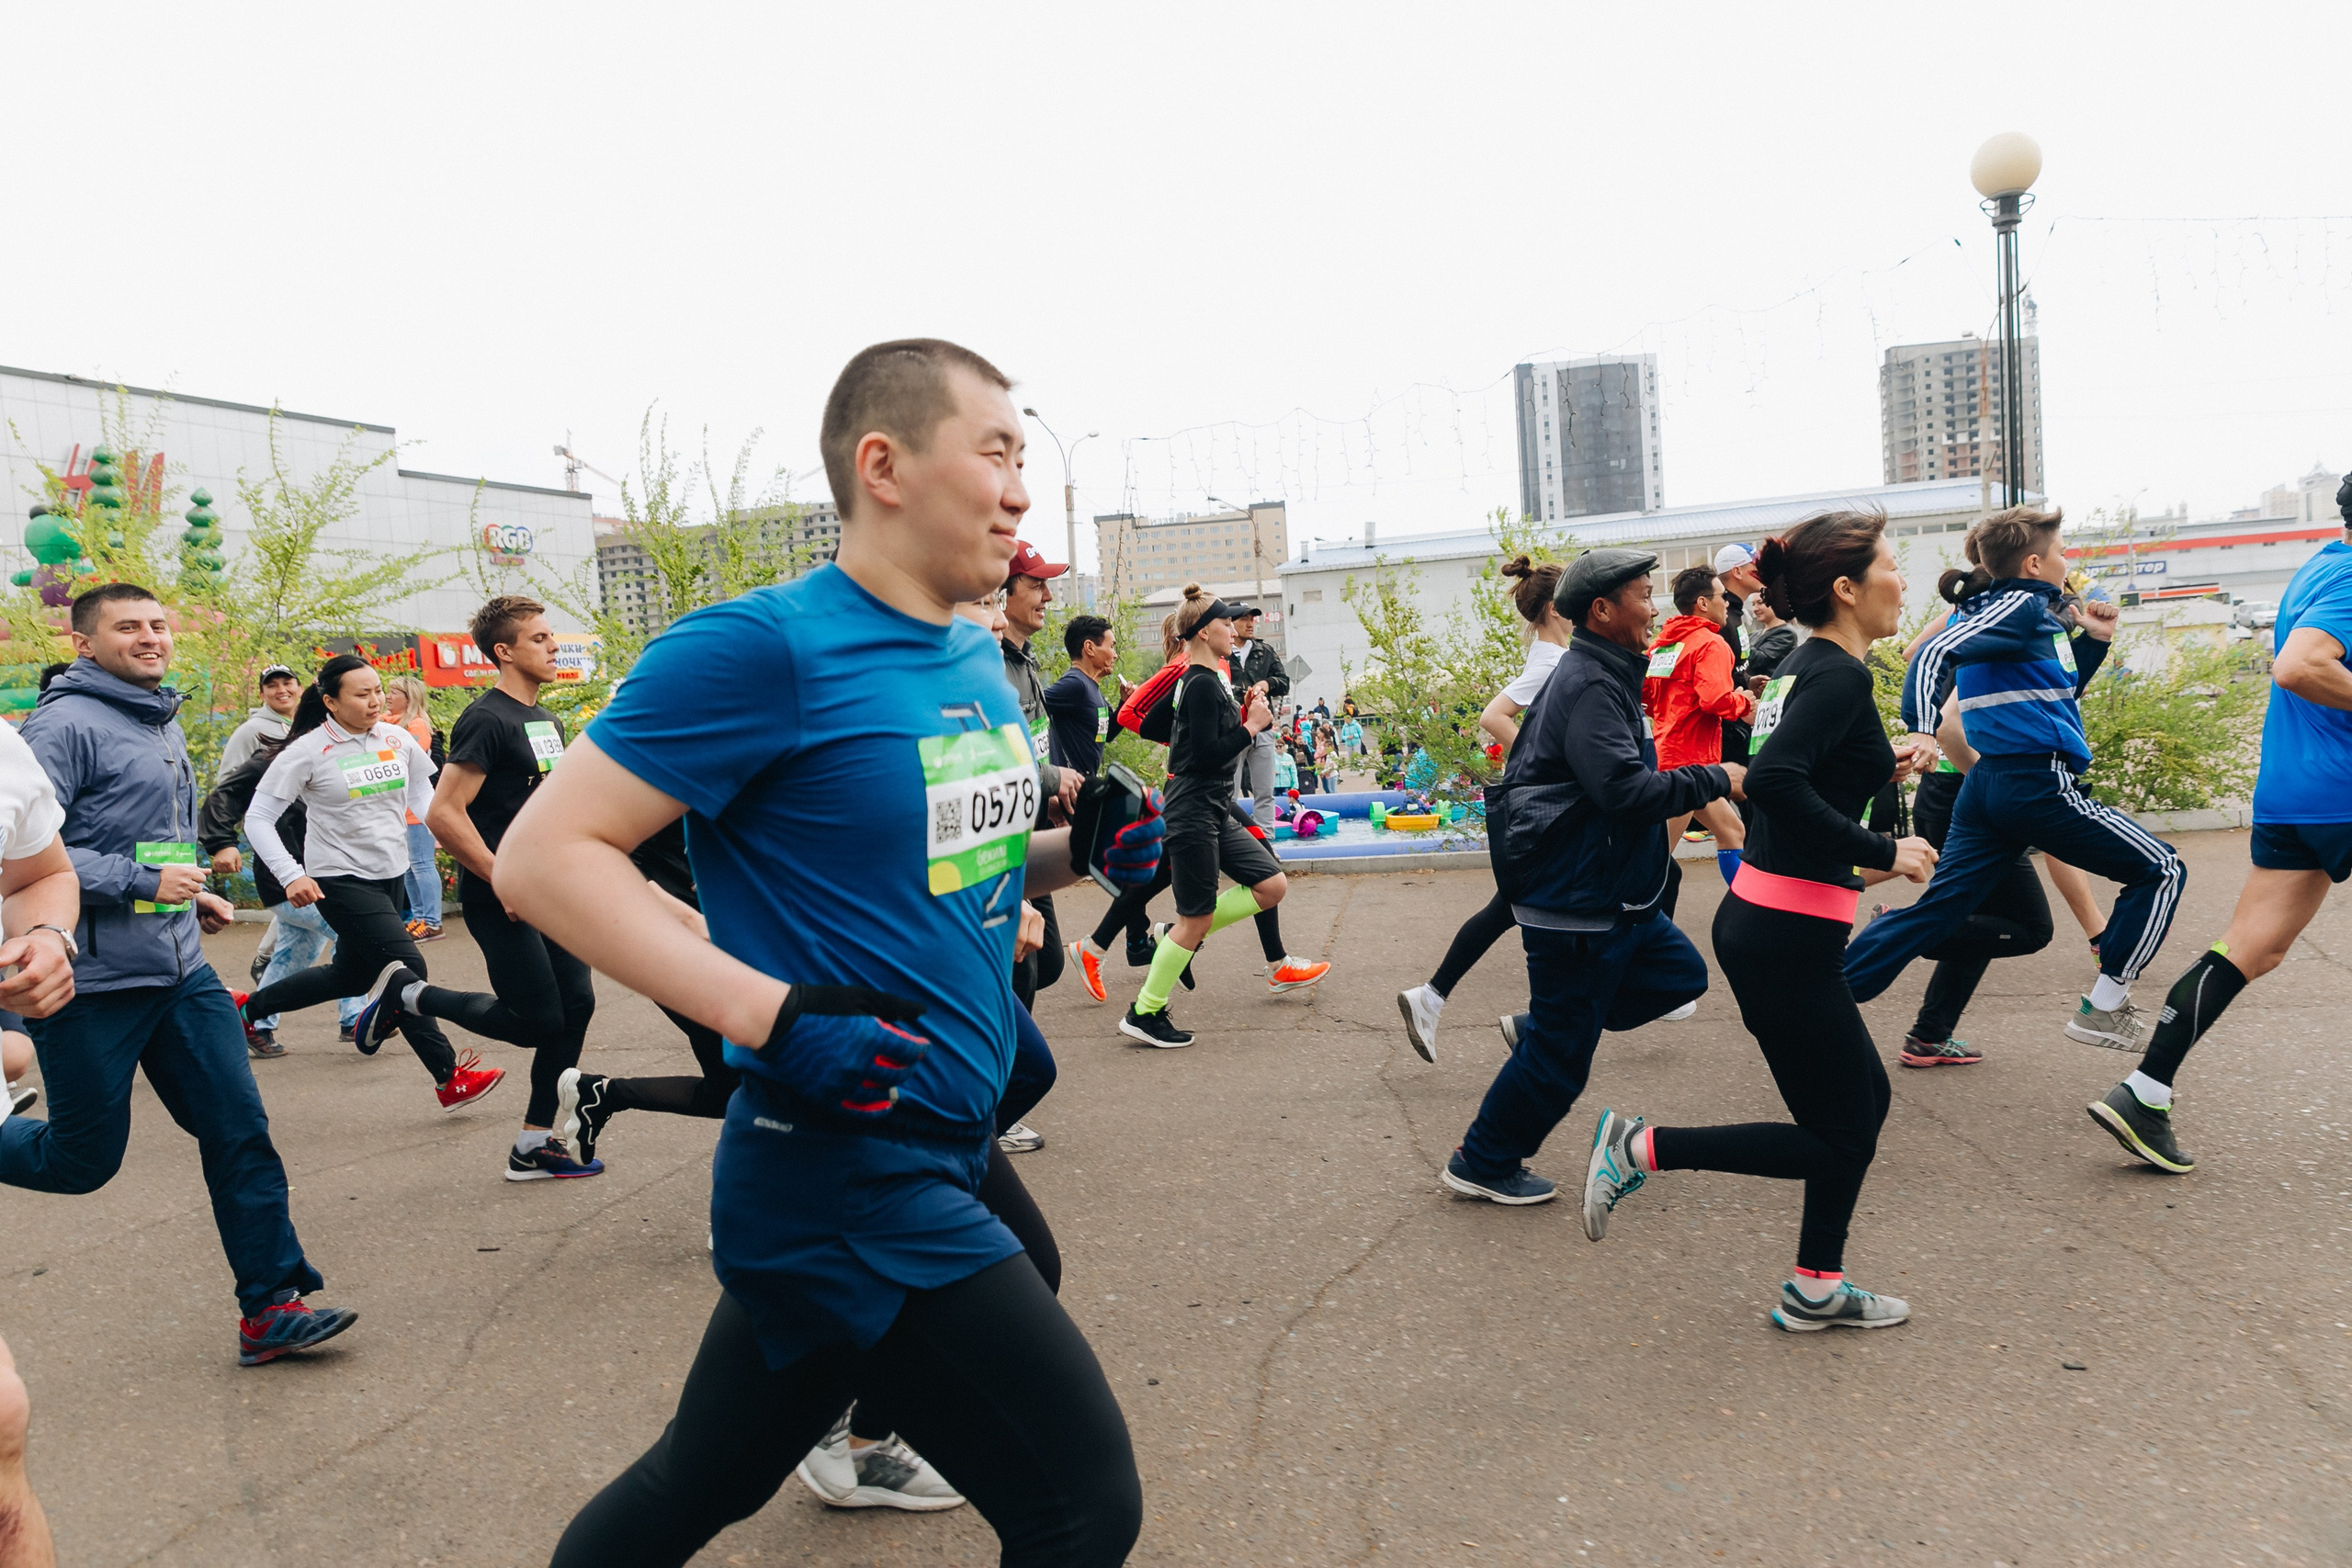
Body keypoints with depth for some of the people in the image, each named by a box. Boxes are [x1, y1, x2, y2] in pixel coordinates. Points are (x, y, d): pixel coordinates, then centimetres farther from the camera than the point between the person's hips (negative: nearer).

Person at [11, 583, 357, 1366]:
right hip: (92, 981, -7)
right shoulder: (65, 723, -11)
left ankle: (271, 1305, 5)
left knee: (240, 1131, 0)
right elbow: (22, 851, -20)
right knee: (84, 1158, 6)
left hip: (181, 974, 7)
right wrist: (144, 880, -20)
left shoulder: (164, 723, 15)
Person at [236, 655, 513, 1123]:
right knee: (407, 968, -14)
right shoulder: (307, 752, -13)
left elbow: (422, 792, 15)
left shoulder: (397, 740, 1)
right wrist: (291, 876, -19)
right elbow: (258, 819, -9)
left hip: (392, 876, 7)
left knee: (352, 975, 19)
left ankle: (250, 1008, 41)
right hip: (341, 879, -7)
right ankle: (449, 1079, -5)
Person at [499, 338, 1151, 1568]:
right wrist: (775, 1015, -26)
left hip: (939, 1167, 8)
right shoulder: (769, 646, -17)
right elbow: (541, 857, -17)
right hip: (852, 1185, -8)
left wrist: (1076, 849, 3)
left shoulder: (979, 660, 9)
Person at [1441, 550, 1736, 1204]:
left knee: (1680, 975, 16)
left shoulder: (1601, 676, 14)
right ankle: (1482, 1165, 16)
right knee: (1559, 1059, 0)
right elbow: (1626, 790, -30)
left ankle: (1542, 1028, 19)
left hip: (1610, 897, 10)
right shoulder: (1590, 687, -20)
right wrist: (1716, 778, -18)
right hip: (1574, 905, -10)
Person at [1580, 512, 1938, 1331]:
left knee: (1865, 1100, 19)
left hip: (1757, 919, 10)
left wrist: (1879, 770, 14)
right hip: (1789, 939, -10)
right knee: (1839, 1139, 3)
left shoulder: (1806, 665, 13)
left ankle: (1815, 1290, 28)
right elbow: (1774, 781, -30)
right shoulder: (1840, 675, -16)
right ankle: (1640, 1147, 3)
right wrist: (1882, 852, -21)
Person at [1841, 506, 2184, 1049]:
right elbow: (1936, 652, -24)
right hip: (2038, 781, -9)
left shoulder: (2034, 611, 21)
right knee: (2161, 870, 6)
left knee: (1933, 911, 4)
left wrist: (2092, 640, 19)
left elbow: (2056, 689, 32)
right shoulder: (2021, 605, -9)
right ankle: (2103, 1009, 8)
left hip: (1987, 785, 9)